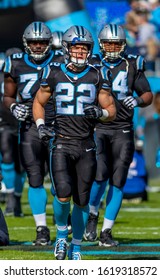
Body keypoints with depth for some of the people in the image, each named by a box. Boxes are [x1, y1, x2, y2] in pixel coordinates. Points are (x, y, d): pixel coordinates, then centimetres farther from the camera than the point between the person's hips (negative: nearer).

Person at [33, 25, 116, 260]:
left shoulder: (97, 77, 2)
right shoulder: (54, 75, 2)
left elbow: (111, 110, 7)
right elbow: (39, 102, 16)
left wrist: (100, 112, -16)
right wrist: (40, 125, -1)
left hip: (86, 146, 1)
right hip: (62, 144, -1)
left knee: (82, 201, 4)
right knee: (64, 194, -18)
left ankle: (76, 248, 20)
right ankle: (61, 235, 8)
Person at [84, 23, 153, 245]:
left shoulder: (132, 66, 7)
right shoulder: (92, 65, 6)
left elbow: (148, 95, 9)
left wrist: (138, 101, -12)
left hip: (122, 130, 1)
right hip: (97, 128, -1)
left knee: (117, 181, -1)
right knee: (100, 174, -17)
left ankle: (106, 232, 6)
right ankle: (92, 215, 10)